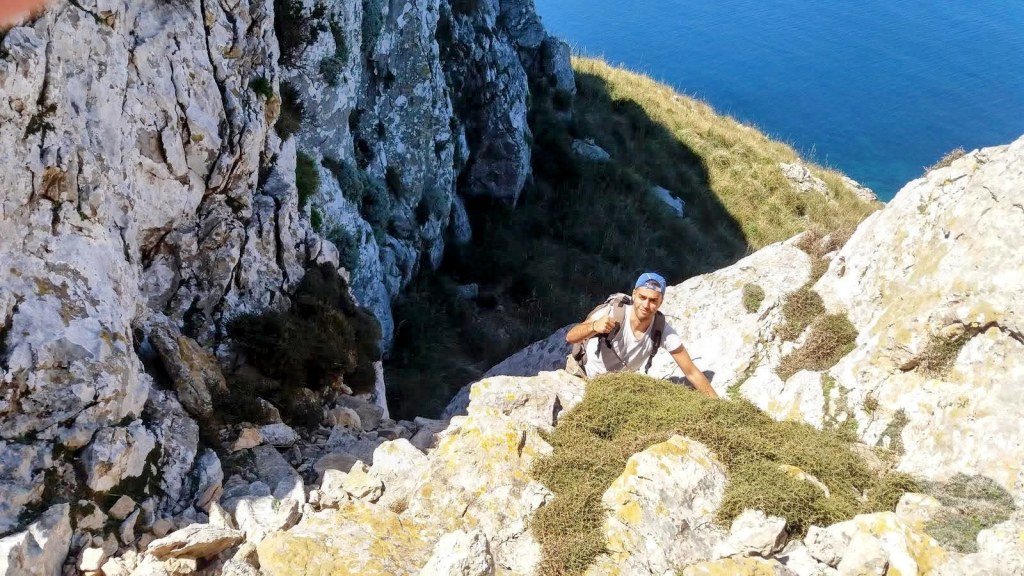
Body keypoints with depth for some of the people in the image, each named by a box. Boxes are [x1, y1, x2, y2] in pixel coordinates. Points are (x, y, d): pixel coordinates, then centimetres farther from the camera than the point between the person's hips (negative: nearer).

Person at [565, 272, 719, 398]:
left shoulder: (664, 332, -26)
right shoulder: (612, 313, -33)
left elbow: (692, 373, -18)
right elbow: (570, 337, -33)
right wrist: (593, 327, -53)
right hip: (584, 373, -2)